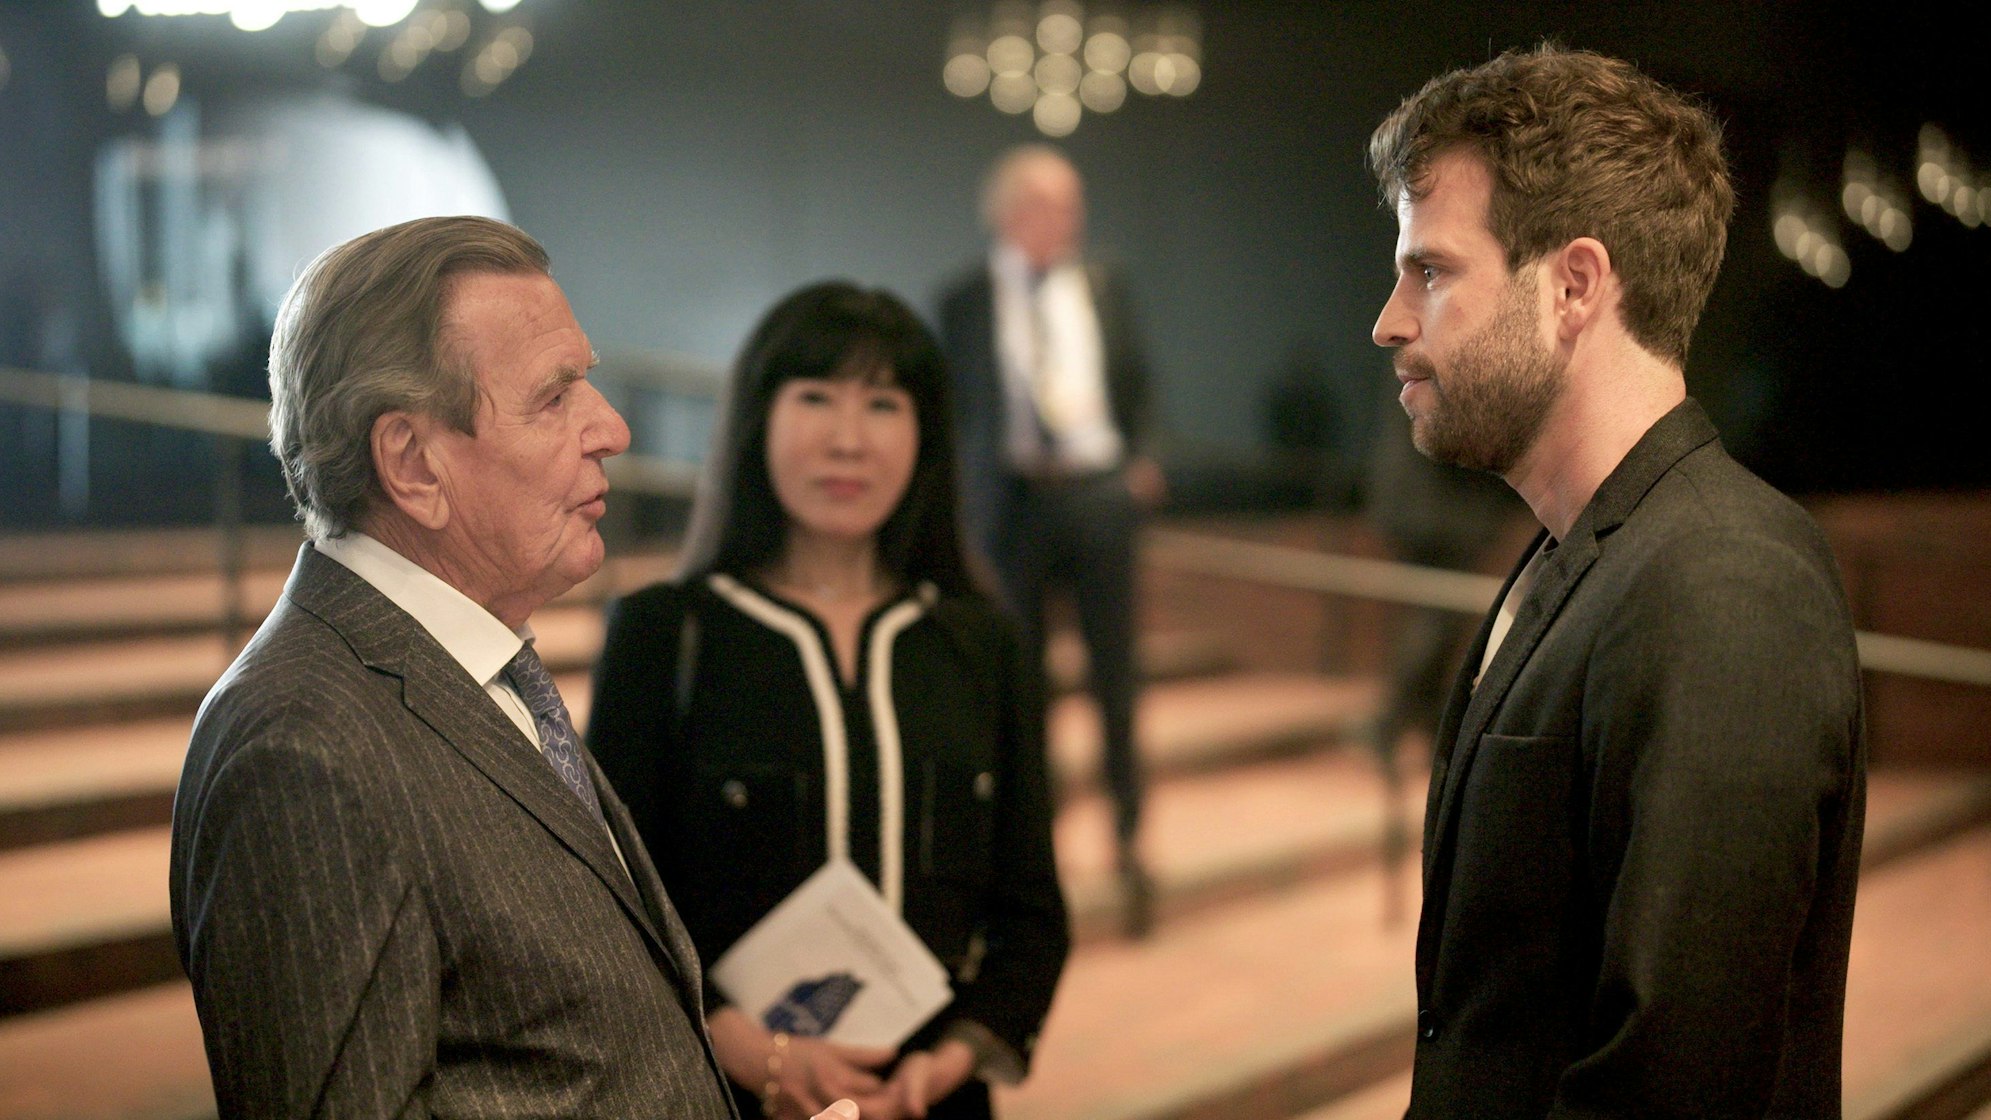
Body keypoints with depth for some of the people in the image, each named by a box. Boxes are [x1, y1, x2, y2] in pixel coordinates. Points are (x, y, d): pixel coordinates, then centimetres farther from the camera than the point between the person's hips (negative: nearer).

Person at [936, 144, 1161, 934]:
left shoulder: (1103, 288, 10)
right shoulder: (965, 302, 3)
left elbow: (1134, 384, 14)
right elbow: (954, 405, 5)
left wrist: (1140, 459, 0)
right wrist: (960, 497, -1)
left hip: (1097, 490, 1)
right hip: (1011, 496, -1)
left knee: (1115, 671, 1)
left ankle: (1128, 839, 10)